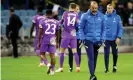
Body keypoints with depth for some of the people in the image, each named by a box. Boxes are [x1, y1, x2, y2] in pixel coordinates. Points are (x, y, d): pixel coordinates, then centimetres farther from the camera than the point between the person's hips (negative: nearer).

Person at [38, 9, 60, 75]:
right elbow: (57, 33, 12)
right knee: (52, 55, 4)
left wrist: (39, 42, 4)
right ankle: (52, 70, 2)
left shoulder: (42, 22, -2)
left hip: (44, 40, -2)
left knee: (42, 53, 8)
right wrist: (57, 42, 22)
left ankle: (48, 64, -16)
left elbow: (40, 33, -3)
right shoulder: (56, 22, 8)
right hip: (52, 40, 3)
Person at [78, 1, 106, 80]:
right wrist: (83, 39, -7)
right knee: (91, 58, -13)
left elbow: (104, 29, 8)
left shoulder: (101, 16, 3)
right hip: (88, 40, -3)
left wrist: (102, 39, -1)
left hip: (97, 41, 3)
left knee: (95, 58, 8)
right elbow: (81, 28, 1)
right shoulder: (85, 16, -3)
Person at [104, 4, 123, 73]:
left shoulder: (117, 17, -2)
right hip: (106, 39, 0)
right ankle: (106, 68, 6)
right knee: (106, 54, -3)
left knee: (115, 53, 8)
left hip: (114, 39, 0)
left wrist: (119, 37, -11)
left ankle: (114, 66, 29)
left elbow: (120, 28, -2)